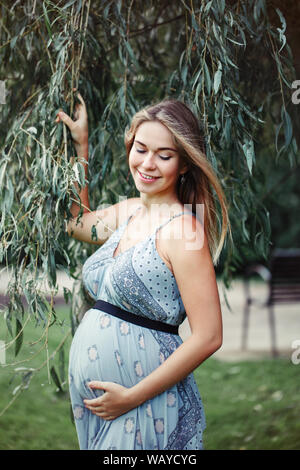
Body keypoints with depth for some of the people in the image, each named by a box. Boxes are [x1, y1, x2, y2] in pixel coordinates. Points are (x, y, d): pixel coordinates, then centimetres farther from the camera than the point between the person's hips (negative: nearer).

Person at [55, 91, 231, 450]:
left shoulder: (182, 228, -17)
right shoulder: (129, 211, 5)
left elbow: (208, 337, -20)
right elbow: (76, 222, 27)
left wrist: (133, 396, -18)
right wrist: (81, 145, 19)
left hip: (144, 402, -7)